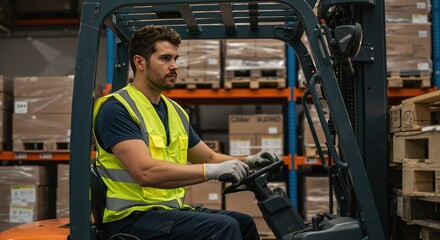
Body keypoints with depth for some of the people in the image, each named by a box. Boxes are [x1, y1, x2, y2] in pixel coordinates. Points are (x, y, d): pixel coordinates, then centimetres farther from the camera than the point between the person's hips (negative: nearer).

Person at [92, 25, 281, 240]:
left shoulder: (175, 111, 13)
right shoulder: (116, 109, -14)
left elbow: (209, 157, 22)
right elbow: (146, 172, -26)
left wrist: (248, 161, 3)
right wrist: (213, 171, -28)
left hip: (170, 211, 8)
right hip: (132, 218, -8)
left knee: (243, 222, 4)